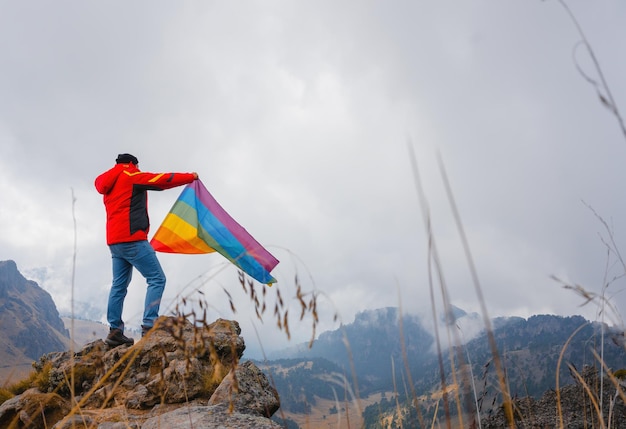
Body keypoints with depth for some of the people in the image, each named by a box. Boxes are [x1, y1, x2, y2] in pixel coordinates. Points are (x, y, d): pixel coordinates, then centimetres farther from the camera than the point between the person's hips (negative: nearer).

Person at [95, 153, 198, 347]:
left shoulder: (109, 185, 21)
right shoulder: (131, 176, -2)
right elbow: (164, 179, -1)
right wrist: (190, 177, 10)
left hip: (114, 240, 9)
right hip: (132, 238, -9)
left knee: (119, 285, 11)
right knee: (157, 279, -9)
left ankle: (115, 331, 9)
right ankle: (149, 326, -16)